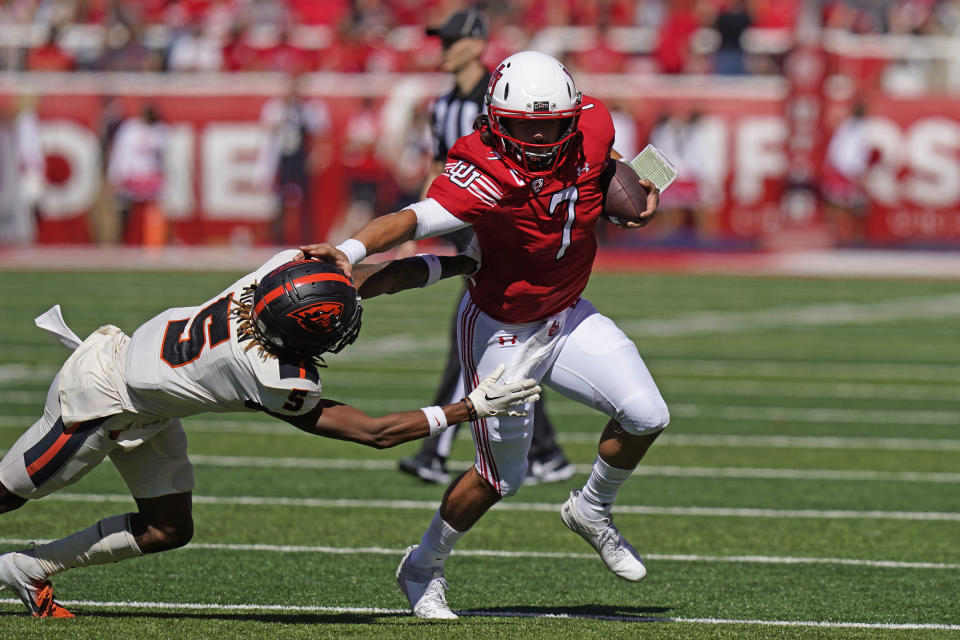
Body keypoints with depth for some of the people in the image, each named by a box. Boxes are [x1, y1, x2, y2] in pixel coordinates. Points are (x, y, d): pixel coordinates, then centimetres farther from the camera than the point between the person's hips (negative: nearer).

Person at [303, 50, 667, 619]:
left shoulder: (592, 126, -15)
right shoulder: (487, 177, -34)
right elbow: (415, 219, -47)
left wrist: (637, 187, -7)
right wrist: (351, 250, -63)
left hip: (567, 316, 6)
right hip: (502, 331, -6)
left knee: (646, 416, -9)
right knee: (501, 476, 3)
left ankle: (593, 509, 21)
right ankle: (424, 567, 28)